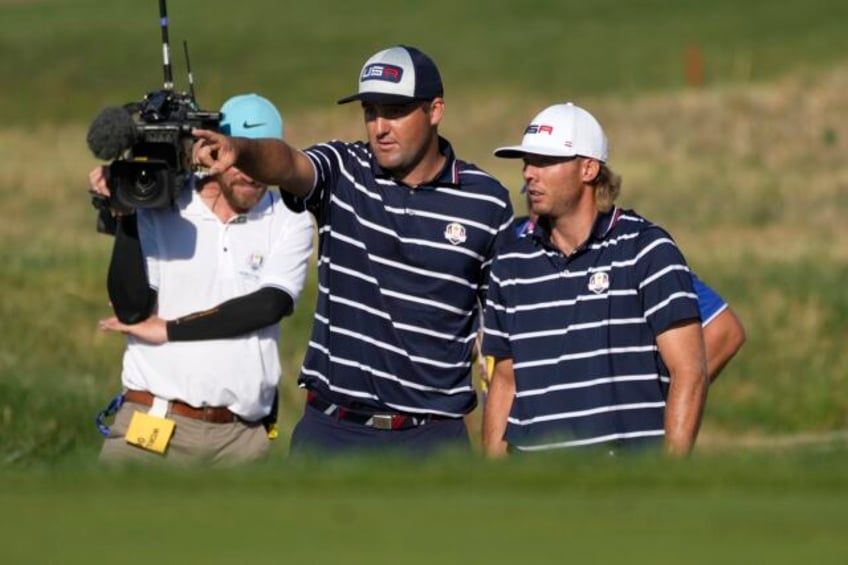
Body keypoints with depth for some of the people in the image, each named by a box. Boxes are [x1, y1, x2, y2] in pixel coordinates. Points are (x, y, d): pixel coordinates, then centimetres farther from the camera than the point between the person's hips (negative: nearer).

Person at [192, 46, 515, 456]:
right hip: (332, 431, 0)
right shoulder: (342, 172, 0)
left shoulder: (486, 202, 2)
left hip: (431, 437, 0)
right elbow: (287, 164, -22)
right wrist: (240, 149, -46)